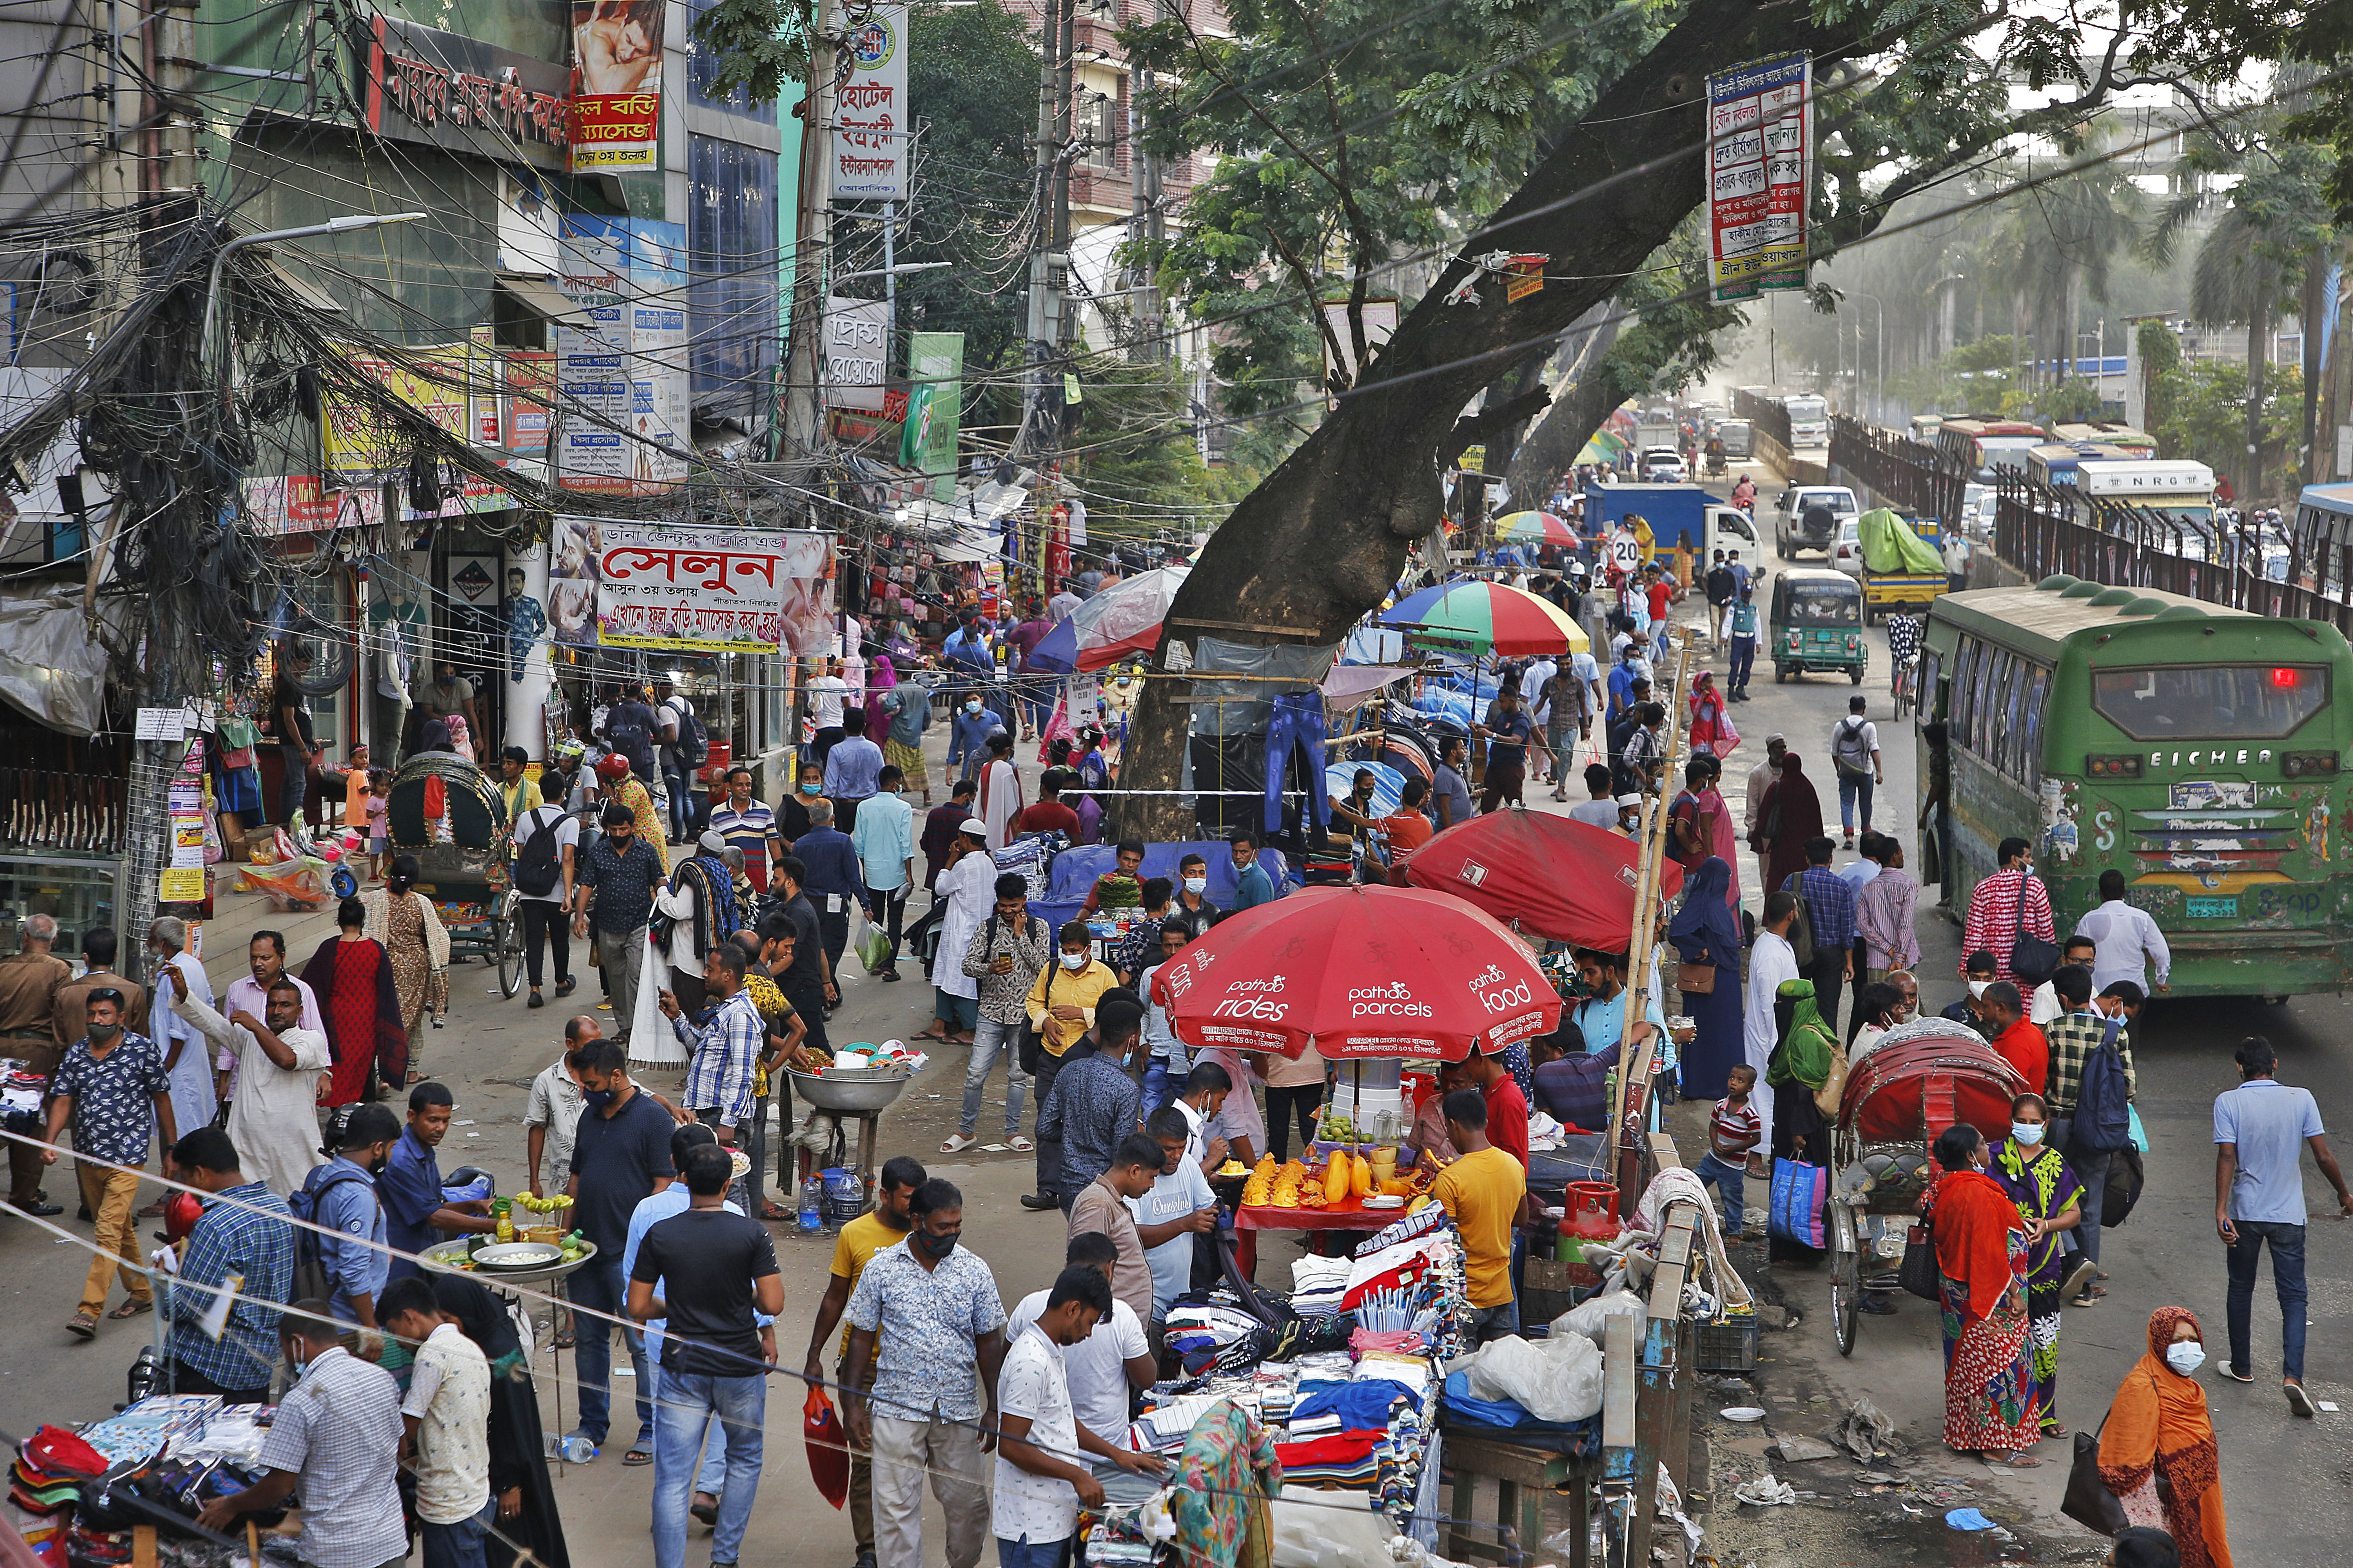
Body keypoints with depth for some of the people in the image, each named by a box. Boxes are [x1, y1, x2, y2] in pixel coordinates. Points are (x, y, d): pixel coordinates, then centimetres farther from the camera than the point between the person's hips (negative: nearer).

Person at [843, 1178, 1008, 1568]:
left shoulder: (974, 1270, 1)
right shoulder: (881, 1269, -3)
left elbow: (989, 1342, 6)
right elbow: (862, 1337, 3)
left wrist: (994, 1408, 3)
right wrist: (853, 1404, 0)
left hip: (959, 1411, 2)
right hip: (897, 1407, -1)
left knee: (968, 1503, 8)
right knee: (897, 1507, 0)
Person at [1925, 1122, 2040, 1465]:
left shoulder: (1944, 1189, 3)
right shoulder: (1978, 1193, -25)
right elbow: (1989, 1251, -24)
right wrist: (2013, 1292, -19)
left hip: (1956, 1290, 9)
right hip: (1988, 1292, -9)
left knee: (1966, 1359, 18)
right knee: (1996, 1360, 0)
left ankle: (1963, 1434, 26)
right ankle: (1999, 1444, 6)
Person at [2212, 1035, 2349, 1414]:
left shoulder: (2228, 1102, -8)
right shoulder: (2301, 1099, -6)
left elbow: (2226, 1158, -15)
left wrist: (2221, 1211, -15)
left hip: (2244, 1213, 0)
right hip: (2289, 1215, 0)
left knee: (2241, 1289, 18)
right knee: (2293, 1296, 3)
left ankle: (2241, 1367, 29)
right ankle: (2293, 1376, -13)